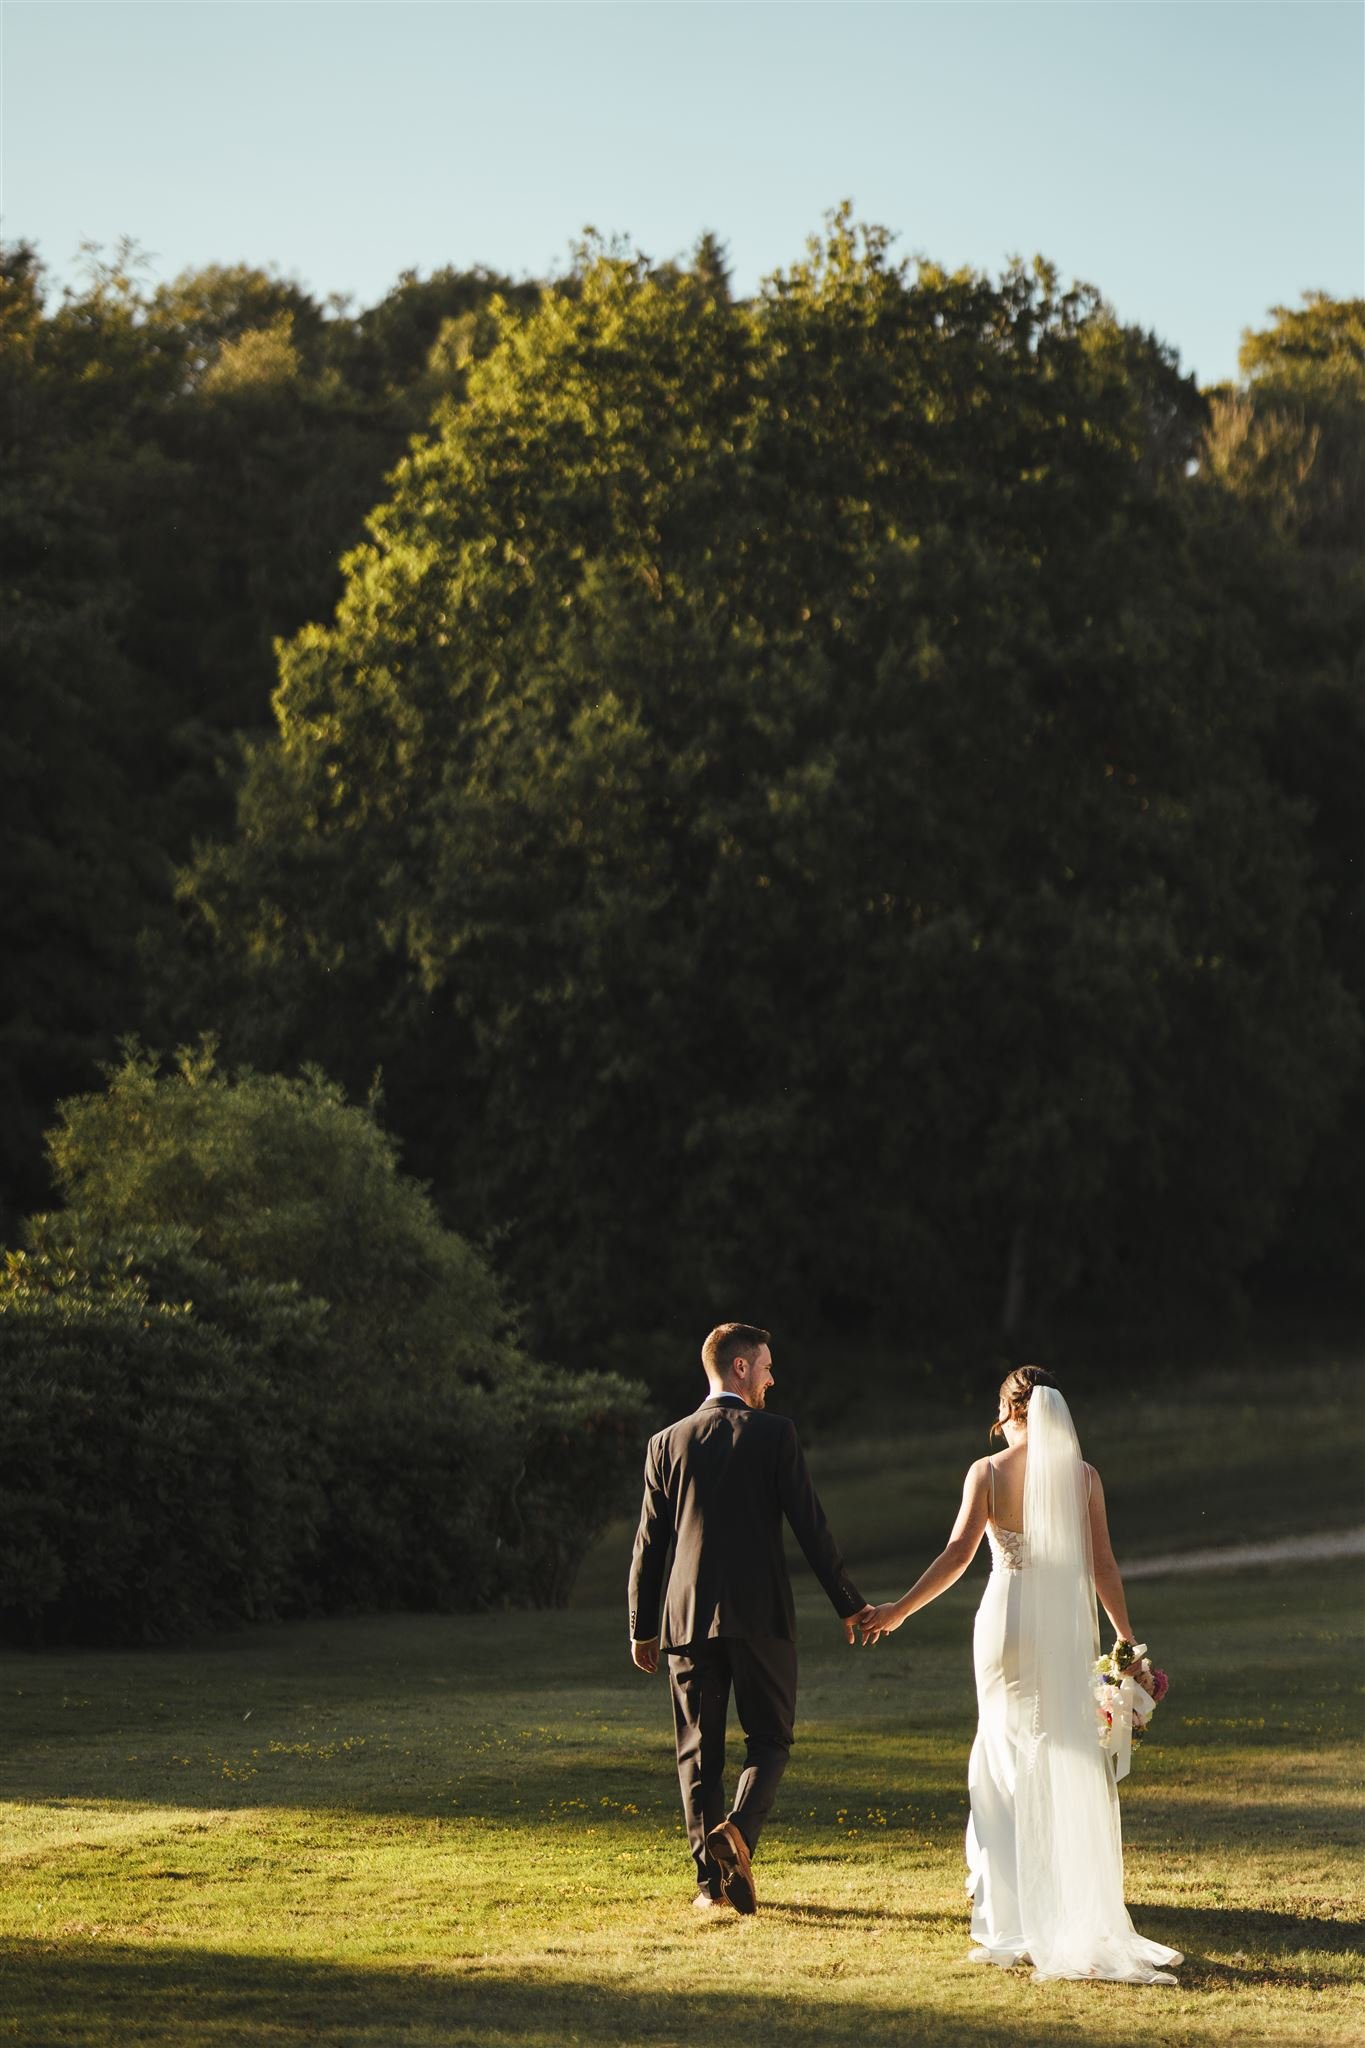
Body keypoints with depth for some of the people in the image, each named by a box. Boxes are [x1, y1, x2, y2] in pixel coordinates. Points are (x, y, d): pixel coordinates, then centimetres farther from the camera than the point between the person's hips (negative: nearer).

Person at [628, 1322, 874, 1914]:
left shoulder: (667, 1443, 5)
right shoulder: (774, 1434, -4)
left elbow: (650, 1543, 7)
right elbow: (810, 1526, -5)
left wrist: (642, 1627, 13)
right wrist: (849, 1603, 2)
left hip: (688, 1617, 3)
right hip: (760, 1615, -2)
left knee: (698, 1750, 9)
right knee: (769, 1737, 8)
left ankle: (710, 1878, 4)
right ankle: (738, 1828, -18)